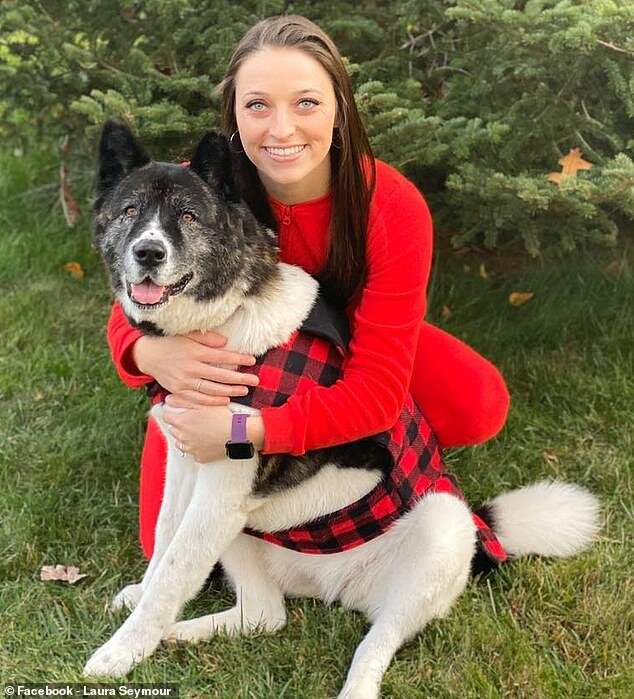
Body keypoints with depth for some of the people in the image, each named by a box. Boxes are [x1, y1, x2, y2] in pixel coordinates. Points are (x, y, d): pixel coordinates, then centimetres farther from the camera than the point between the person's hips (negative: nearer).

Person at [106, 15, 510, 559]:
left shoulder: (394, 209, -29)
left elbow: (381, 387, -32)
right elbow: (131, 312, -16)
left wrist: (249, 431, -46)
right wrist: (151, 353, -42)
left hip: (348, 346, 0)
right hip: (230, 360, 0)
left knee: (481, 407, -25)